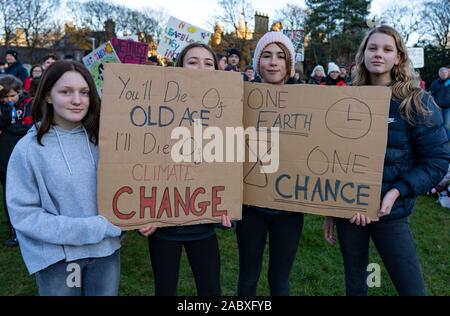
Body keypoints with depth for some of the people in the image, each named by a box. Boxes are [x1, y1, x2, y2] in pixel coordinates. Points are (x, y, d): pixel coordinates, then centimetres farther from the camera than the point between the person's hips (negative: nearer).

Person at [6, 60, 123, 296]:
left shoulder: (100, 139, -4)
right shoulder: (28, 148, -12)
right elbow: (23, 214, -13)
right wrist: (92, 228, -19)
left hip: (106, 249, 3)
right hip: (58, 257, -2)